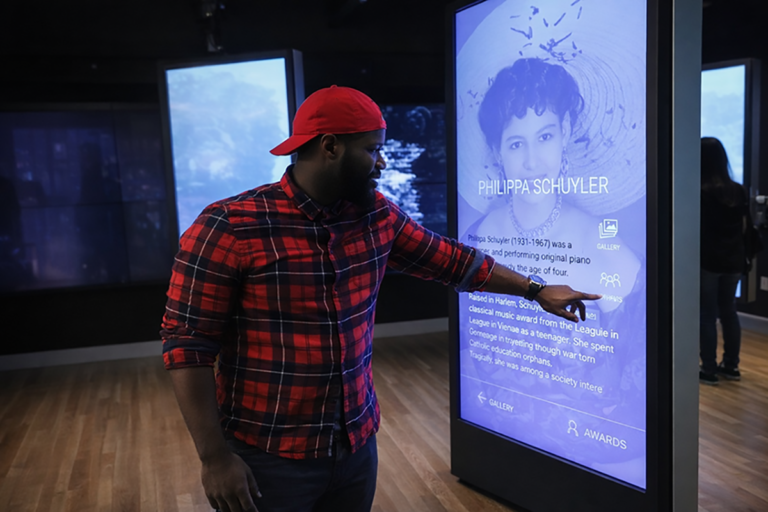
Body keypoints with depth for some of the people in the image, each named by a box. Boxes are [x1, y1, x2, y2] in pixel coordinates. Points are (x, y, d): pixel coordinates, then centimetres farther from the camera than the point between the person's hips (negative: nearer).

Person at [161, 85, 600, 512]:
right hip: (268, 459, -5)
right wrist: (215, 457, -14)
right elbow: (189, 346, -14)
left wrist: (536, 290, 15)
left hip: (357, 445, 5)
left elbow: (451, 260, 11)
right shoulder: (228, 228, -16)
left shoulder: (377, 216, 0)